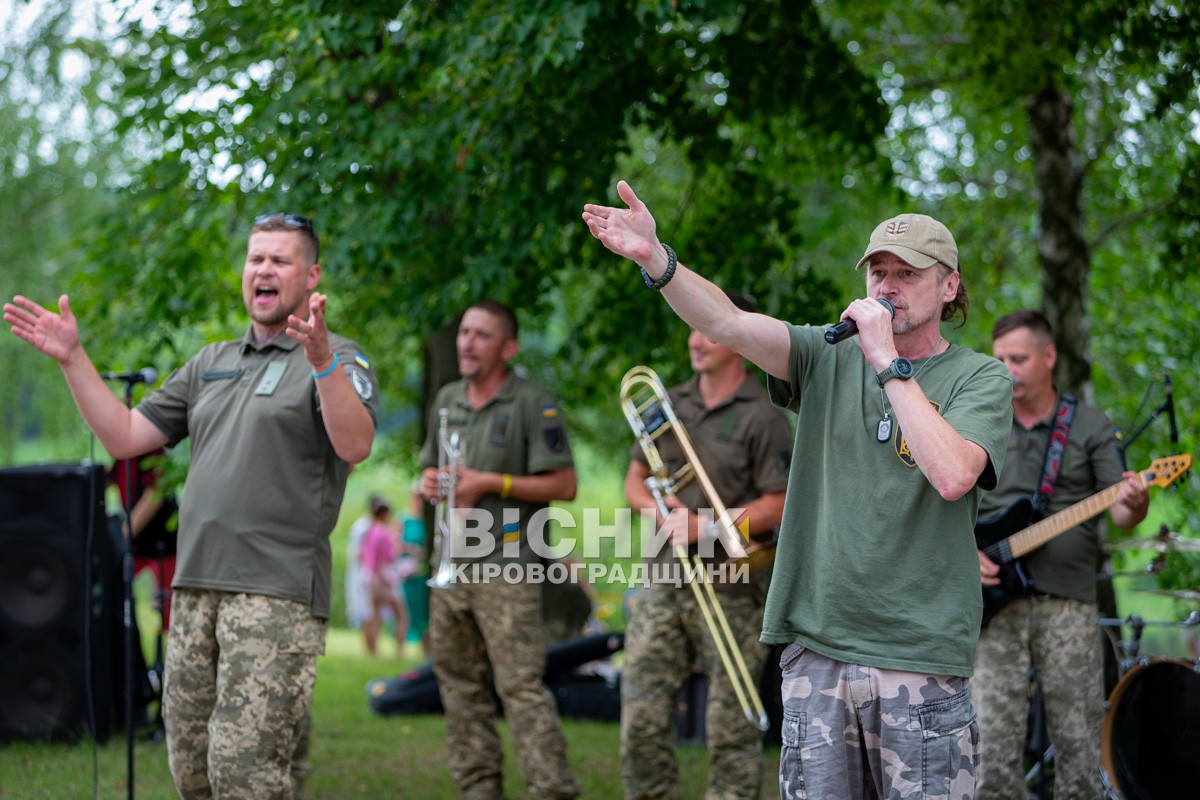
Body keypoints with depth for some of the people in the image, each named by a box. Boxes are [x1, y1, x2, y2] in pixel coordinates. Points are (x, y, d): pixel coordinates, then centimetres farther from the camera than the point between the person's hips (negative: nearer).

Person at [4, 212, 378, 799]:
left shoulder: (338, 360, 0)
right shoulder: (210, 364, 21)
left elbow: (355, 445, -20)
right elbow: (124, 437, 19)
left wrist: (322, 359, -34)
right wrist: (73, 358, 10)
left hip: (277, 593, -7)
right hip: (195, 589, 7)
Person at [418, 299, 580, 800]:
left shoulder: (533, 404, -7)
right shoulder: (447, 400, 14)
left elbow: (564, 485, -10)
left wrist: (490, 483, -15)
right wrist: (429, 483, 2)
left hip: (506, 569, -7)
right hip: (451, 566, 7)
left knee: (521, 685, -12)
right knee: (459, 683, 10)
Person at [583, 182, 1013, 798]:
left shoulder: (981, 378, 0)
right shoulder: (829, 358, 9)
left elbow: (953, 475, -19)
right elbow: (726, 324, -7)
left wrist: (887, 361, -15)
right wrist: (655, 260, -24)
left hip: (921, 654, -2)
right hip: (816, 646, 3)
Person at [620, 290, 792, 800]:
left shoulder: (762, 416, -5)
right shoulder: (670, 404, 13)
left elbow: (777, 506, -9)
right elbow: (635, 480, 17)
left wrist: (703, 527, -17)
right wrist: (658, 508, -5)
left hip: (731, 591, -5)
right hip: (664, 582, 5)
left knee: (731, 727, 0)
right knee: (641, 715, 5)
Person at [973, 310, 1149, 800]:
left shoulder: (1091, 428, 7)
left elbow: (1121, 514, -1)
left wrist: (1133, 505, -24)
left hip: (1068, 599, -1)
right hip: (995, 602, 1)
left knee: (1078, 741, -1)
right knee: (993, 742, -8)